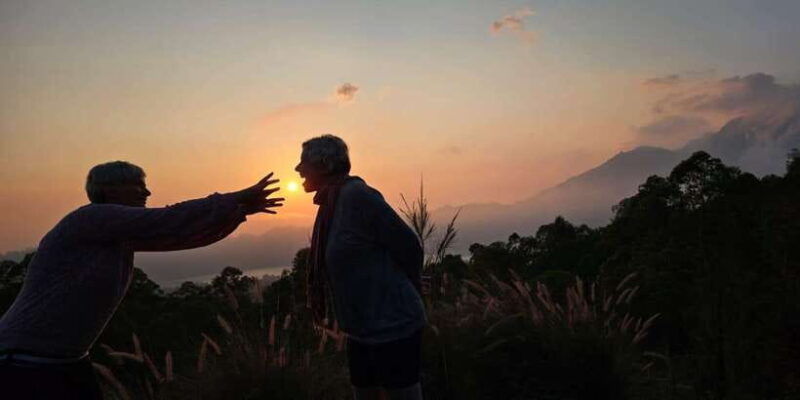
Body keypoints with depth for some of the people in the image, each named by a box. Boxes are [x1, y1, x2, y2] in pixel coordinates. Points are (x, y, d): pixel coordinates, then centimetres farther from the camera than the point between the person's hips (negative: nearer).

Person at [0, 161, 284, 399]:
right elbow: (170, 223, -25)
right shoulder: (92, 217, -20)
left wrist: (241, 209, -2)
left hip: (68, 362, 10)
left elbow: (184, 235, 6)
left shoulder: (123, 235, 7)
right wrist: (236, 198, -19)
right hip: (23, 364, -10)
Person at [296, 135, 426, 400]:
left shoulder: (356, 195, -17)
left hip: (392, 327, -9)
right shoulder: (331, 203, 9)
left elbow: (408, 247, -14)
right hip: (362, 330, 9)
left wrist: (401, 297, -1)